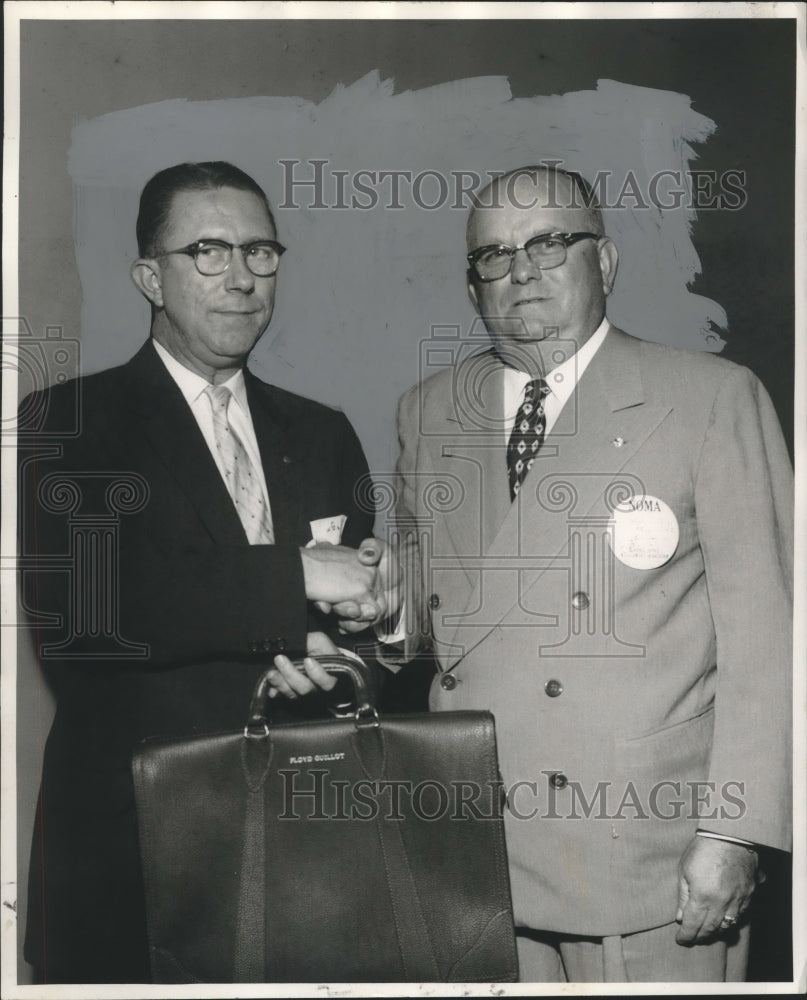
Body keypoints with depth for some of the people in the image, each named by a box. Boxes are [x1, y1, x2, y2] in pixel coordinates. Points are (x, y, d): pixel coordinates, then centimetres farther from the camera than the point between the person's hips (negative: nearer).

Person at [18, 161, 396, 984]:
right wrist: (297, 577, -19)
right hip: (128, 849, -4)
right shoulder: (66, 425, -4)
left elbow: (366, 599, 15)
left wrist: (327, 646, -9)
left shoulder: (322, 435, 13)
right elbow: (73, 606, -20)